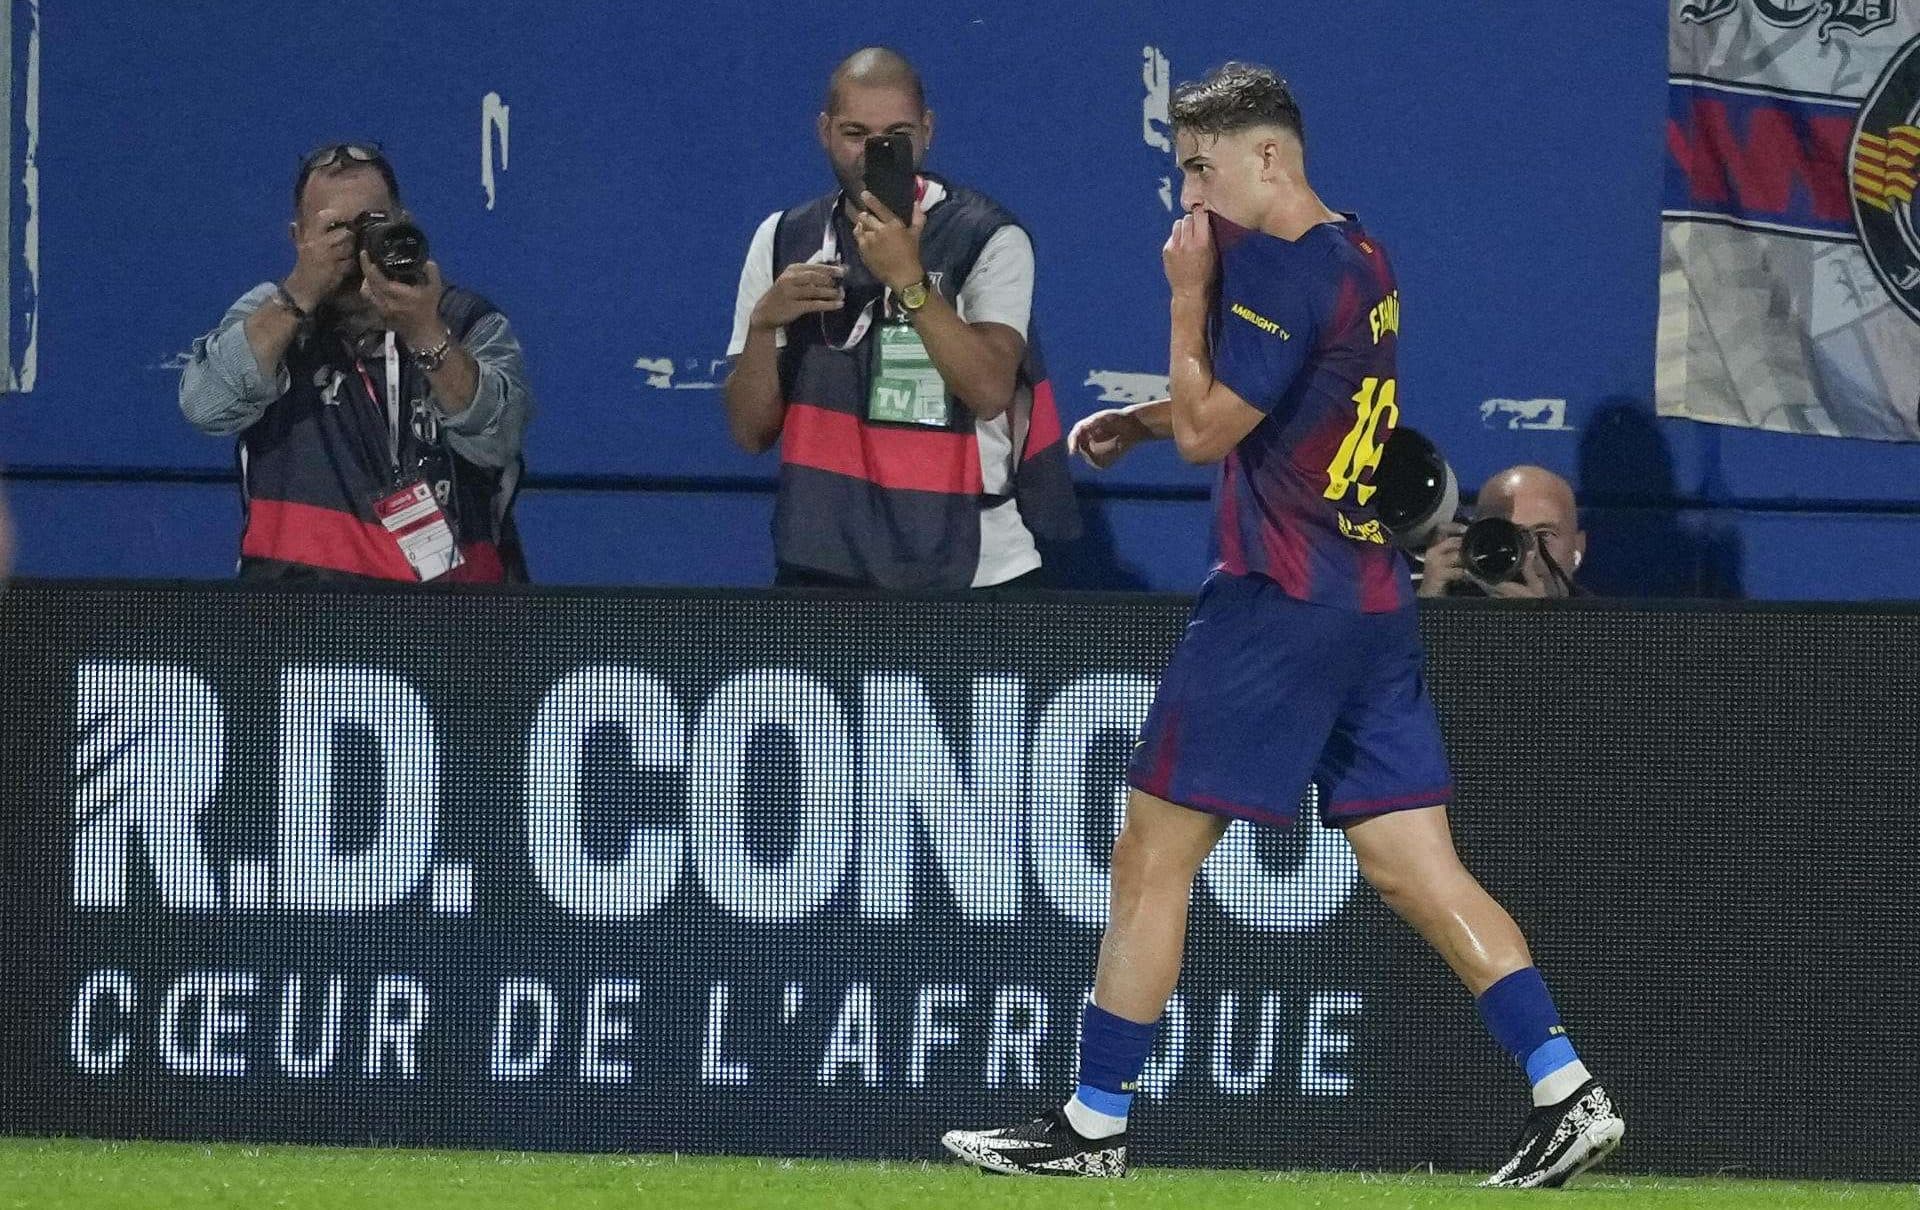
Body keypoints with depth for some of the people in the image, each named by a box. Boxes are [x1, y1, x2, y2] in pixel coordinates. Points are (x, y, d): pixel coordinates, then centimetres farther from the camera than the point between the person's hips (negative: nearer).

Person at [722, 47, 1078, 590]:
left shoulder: (989, 239, -5)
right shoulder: (782, 239, 7)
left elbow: (990, 391, -20)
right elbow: (752, 432, 4)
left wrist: (909, 280, -31)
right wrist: (763, 324, -14)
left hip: (973, 571, -3)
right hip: (824, 569, 3)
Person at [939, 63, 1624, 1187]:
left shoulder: (1282, 271, -15)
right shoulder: (1361, 260, 15)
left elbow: (1206, 429, -14)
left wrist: (1189, 290, -7)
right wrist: (1139, 419, 19)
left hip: (1278, 603, -9)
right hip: (1376, 602, 9)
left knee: (1152, 860, 0)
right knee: (1418, 868, 5)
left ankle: (1094, 1125, 5)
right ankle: (1570, 1095, -6)